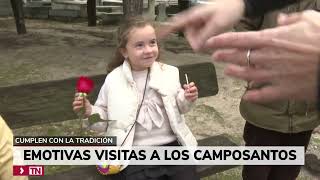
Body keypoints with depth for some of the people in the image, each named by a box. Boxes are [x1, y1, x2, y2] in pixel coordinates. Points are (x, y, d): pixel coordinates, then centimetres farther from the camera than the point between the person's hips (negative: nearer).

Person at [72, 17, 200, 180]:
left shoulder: (169, 73, 3)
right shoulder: (113, 79, -2)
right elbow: (104, 113, 10)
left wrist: (187, 100, -6)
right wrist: (90, 111, -10)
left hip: (171, 145, 2)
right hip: (133, 153, -1)